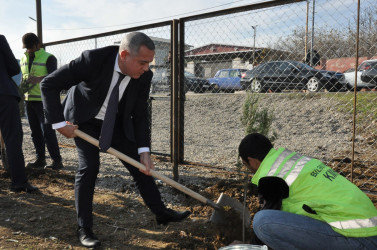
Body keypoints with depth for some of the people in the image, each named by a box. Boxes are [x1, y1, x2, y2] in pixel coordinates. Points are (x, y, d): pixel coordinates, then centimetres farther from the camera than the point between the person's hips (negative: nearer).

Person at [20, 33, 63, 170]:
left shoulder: (48, 58, -6)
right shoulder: (24, 59, 16)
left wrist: (39, 79, -39)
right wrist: (23, 83, 7)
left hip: (44, 100, -7)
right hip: (29, 99, 7)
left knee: (47, 130, -11)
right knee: (35, 131, 10)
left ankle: (57, 160, -8)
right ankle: (40, 159, 18)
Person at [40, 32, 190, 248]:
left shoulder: (144, 75, -21)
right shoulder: (94, 59, -33)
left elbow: (140, 114, -11)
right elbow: (49, 84, -26)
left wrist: (144, 150, -19)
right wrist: (60, 122, -27)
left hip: (117, 121, 4)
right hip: (84, 119, -3)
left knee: (139, 162, 2)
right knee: (89, 167, -13)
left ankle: (161, 212, 16)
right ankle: (84, 228, 3)